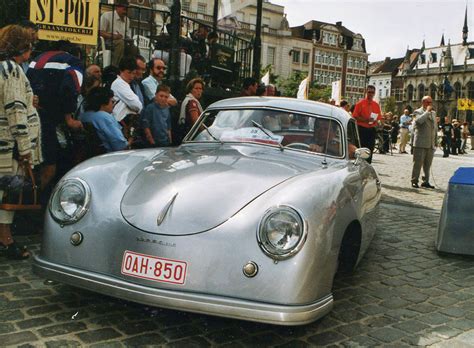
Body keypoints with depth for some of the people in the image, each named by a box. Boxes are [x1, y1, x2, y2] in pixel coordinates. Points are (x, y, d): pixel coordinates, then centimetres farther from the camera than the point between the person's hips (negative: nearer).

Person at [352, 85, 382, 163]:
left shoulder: (376, 105, 10)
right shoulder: (360, 103, -2)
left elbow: (379, 118, 16)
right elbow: (354, 117, -6)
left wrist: (376, 121, -7)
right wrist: (365, 120, -18)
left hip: (371, 130, 4)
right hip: (361, 129, -4)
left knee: (370, 150, 6)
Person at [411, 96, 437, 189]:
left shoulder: (433, 113, 19)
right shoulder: (418, 112, -1)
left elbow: (435, 127, 23)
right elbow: (419, 120, -24)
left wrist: (436, 141, 18)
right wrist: (427, 111, -14)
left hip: (431, 144, 6)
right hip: (420, 143, -6)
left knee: (427, 164, 9)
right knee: (418, 163, -4)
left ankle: (426, 182, 15)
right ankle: (414, 181, 3)